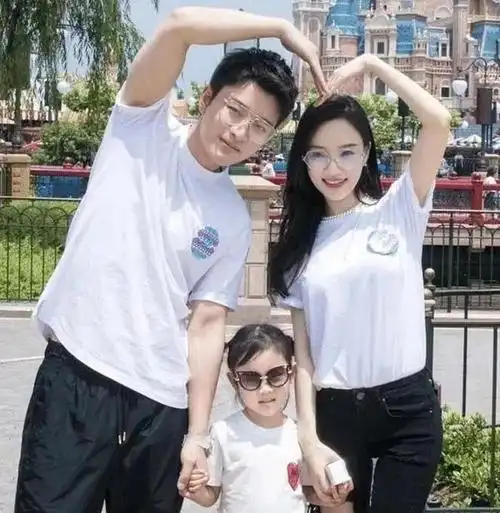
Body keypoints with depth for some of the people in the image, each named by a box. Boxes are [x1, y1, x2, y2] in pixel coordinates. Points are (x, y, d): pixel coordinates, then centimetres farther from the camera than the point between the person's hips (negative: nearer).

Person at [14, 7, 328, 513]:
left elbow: (206, 324, 5)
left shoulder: (234, 219, 8)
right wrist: (283, 29, -7)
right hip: (75, 377, -3)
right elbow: (180, 24, -12)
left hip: (163, 403, 3)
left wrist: (197, 433, -2)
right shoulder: (142, 128, 2)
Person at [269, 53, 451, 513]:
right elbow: (303, 351, 3)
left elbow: (438, 121, -14)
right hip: (335, 410, 2)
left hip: (407, 407, -2)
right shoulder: (300, 245, 7)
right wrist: (308, 437, -6)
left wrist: (371, 64, -7)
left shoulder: (399, 211, 0)